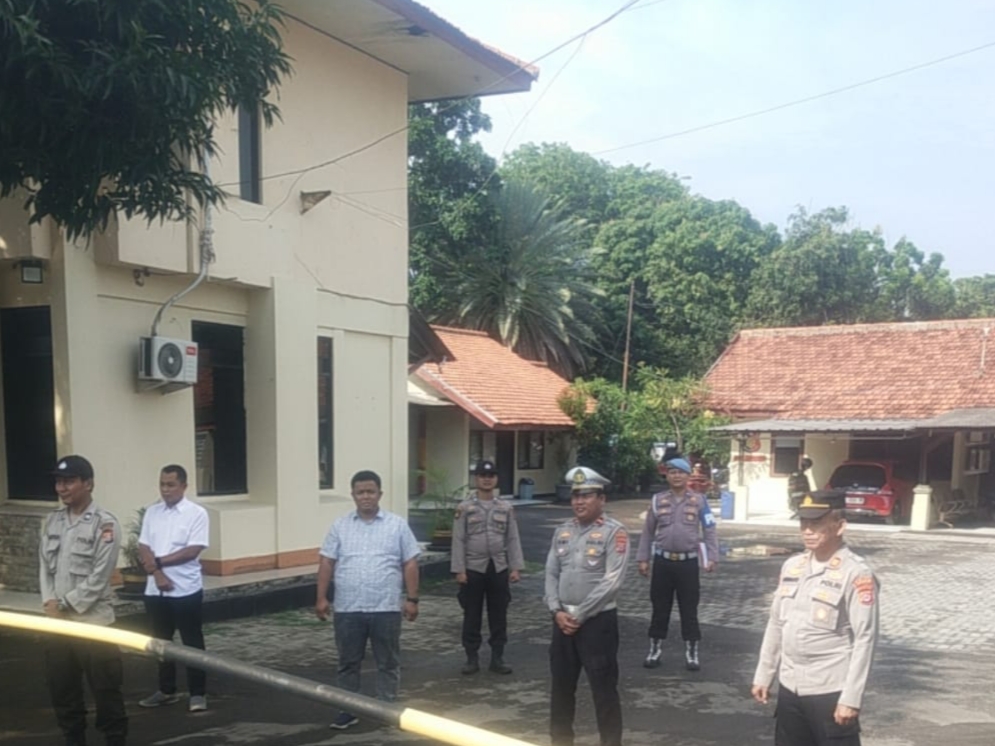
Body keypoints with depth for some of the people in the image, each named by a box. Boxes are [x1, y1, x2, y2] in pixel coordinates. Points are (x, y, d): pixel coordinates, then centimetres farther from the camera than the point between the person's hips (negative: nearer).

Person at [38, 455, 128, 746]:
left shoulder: (105, 524, -11)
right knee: (62, 688, 14)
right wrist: (50, 604, -6)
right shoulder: (52, 522, 9)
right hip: (58, 624, 6)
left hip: (93, 622, -6)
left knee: (105, 689, 1)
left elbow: (98, 578, -14)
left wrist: (65, 605, -12)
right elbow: (44, 566, 9)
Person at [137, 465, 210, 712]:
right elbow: (143, 548, 2)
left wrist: (159, 561, -12)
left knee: (192, 642, 1)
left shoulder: (197, 514, -7)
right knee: (161, 641, 14)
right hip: (155, 589, 5)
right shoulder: (151, 512, 7)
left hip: (186, 590, -5)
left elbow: (193, 551, -14)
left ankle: (198, 693, 7)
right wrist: (157, 574, -13)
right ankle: (167, 690, 26)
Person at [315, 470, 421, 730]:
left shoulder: (397, 525, 1)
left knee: (388, 663, 7)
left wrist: (412, 599, -3)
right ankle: (347, 710, 20)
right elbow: (326, 563, 5)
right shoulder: (340, 526, 5)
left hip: (386, 608, -1)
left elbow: (410, 564, 1)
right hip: (347, 609, 1)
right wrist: (321, 598, -1)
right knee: (348, 663, 9)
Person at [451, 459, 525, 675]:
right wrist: (459, 569, -10)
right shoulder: (464, 508, -2)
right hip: (473, 569, -2)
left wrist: (516, 568, -2)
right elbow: (459, 540, -4)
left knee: (499, 616, 7)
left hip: (499, 569, 2)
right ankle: (472, 658, 15)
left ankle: (497, 658, 16)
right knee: (472, 616, 5)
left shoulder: (506, 508, 5)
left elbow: (513, 539, 5)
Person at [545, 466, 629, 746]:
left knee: (604, 689, 0)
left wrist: (579, 615, -15)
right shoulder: (562, 531, 10)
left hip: (597, 620, -6)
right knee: (561, 686, 16)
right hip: (563, 620, 6)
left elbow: (612, 582, -17)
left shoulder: (614, 532, -10)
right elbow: (551, 573, 9)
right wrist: (557, 611, -5)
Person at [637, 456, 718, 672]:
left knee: (689, 609, 5)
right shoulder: (658, 500, 3)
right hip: (663, 561, 1)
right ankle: (655, 649, 21)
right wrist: (643, 558, 5)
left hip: (688, 562, -1)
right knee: (660, 607, 9)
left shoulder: (699, 500, 0)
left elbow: (709, 530, 2)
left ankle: (691, 652, 15)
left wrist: (711, 557, -6)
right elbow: (648, 531, 8)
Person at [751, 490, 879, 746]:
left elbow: (864, 639, -15)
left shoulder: (856, 573, -14)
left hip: (831, 691, -7)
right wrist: (763, 676, 14)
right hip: (790, 687, 7)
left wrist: (851, 697, -17)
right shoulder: (791, 567, 8)